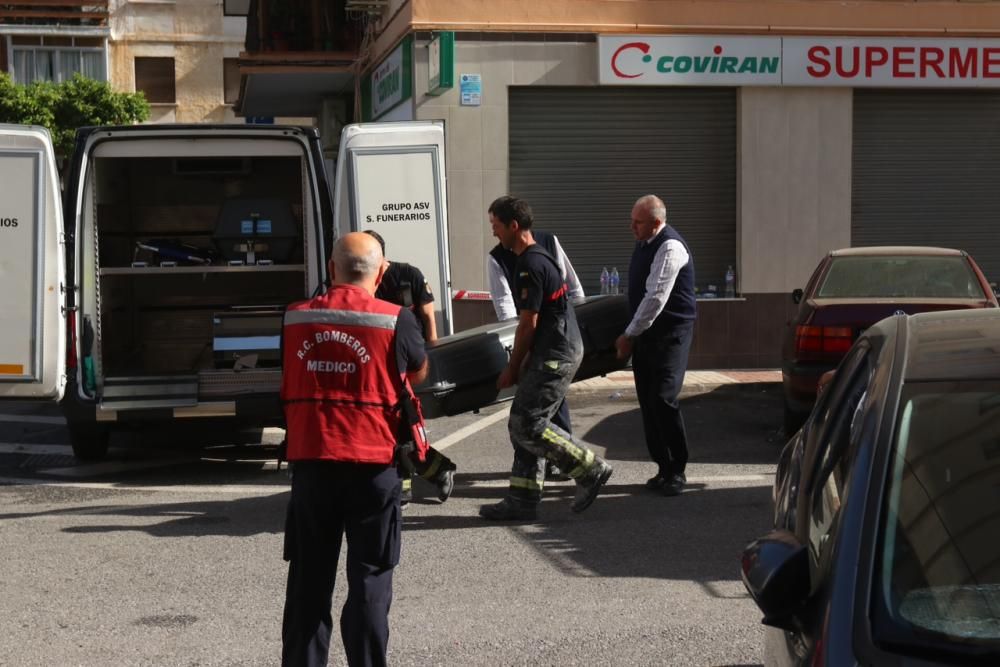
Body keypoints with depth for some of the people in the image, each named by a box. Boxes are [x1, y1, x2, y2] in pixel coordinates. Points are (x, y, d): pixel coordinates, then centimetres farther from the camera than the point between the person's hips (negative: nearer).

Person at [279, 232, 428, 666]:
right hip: (372, 464, -2)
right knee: (369, 579, 6)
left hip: (310, 462, 3)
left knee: (309, 579, 13)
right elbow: (419, 374, 11)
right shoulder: (395, 321, -7)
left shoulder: (295, 319, 2)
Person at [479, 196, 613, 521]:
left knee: (526, 425, -8)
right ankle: (522, 501, 13)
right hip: (564, 348, 10)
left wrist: (512, 368, -5)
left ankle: (591, 469, 1)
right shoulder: (541, 257, 15)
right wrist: (524, 363, 20)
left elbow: (528, 325, -16)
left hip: (555, 356, -10)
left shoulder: (530, 266, -17)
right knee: (524, 424, 10)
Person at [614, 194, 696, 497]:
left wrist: (629, 335, -16)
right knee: (647, 401, 7)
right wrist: (631, 335, 18)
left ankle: (676, 472, -5)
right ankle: (664, 467, 15)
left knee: (663, 399, -15)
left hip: (670, 334, -9)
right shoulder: (643, 244, 12)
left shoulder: (670, 248, -17)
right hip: (645, 333, 9)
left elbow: (656, 298, -22)